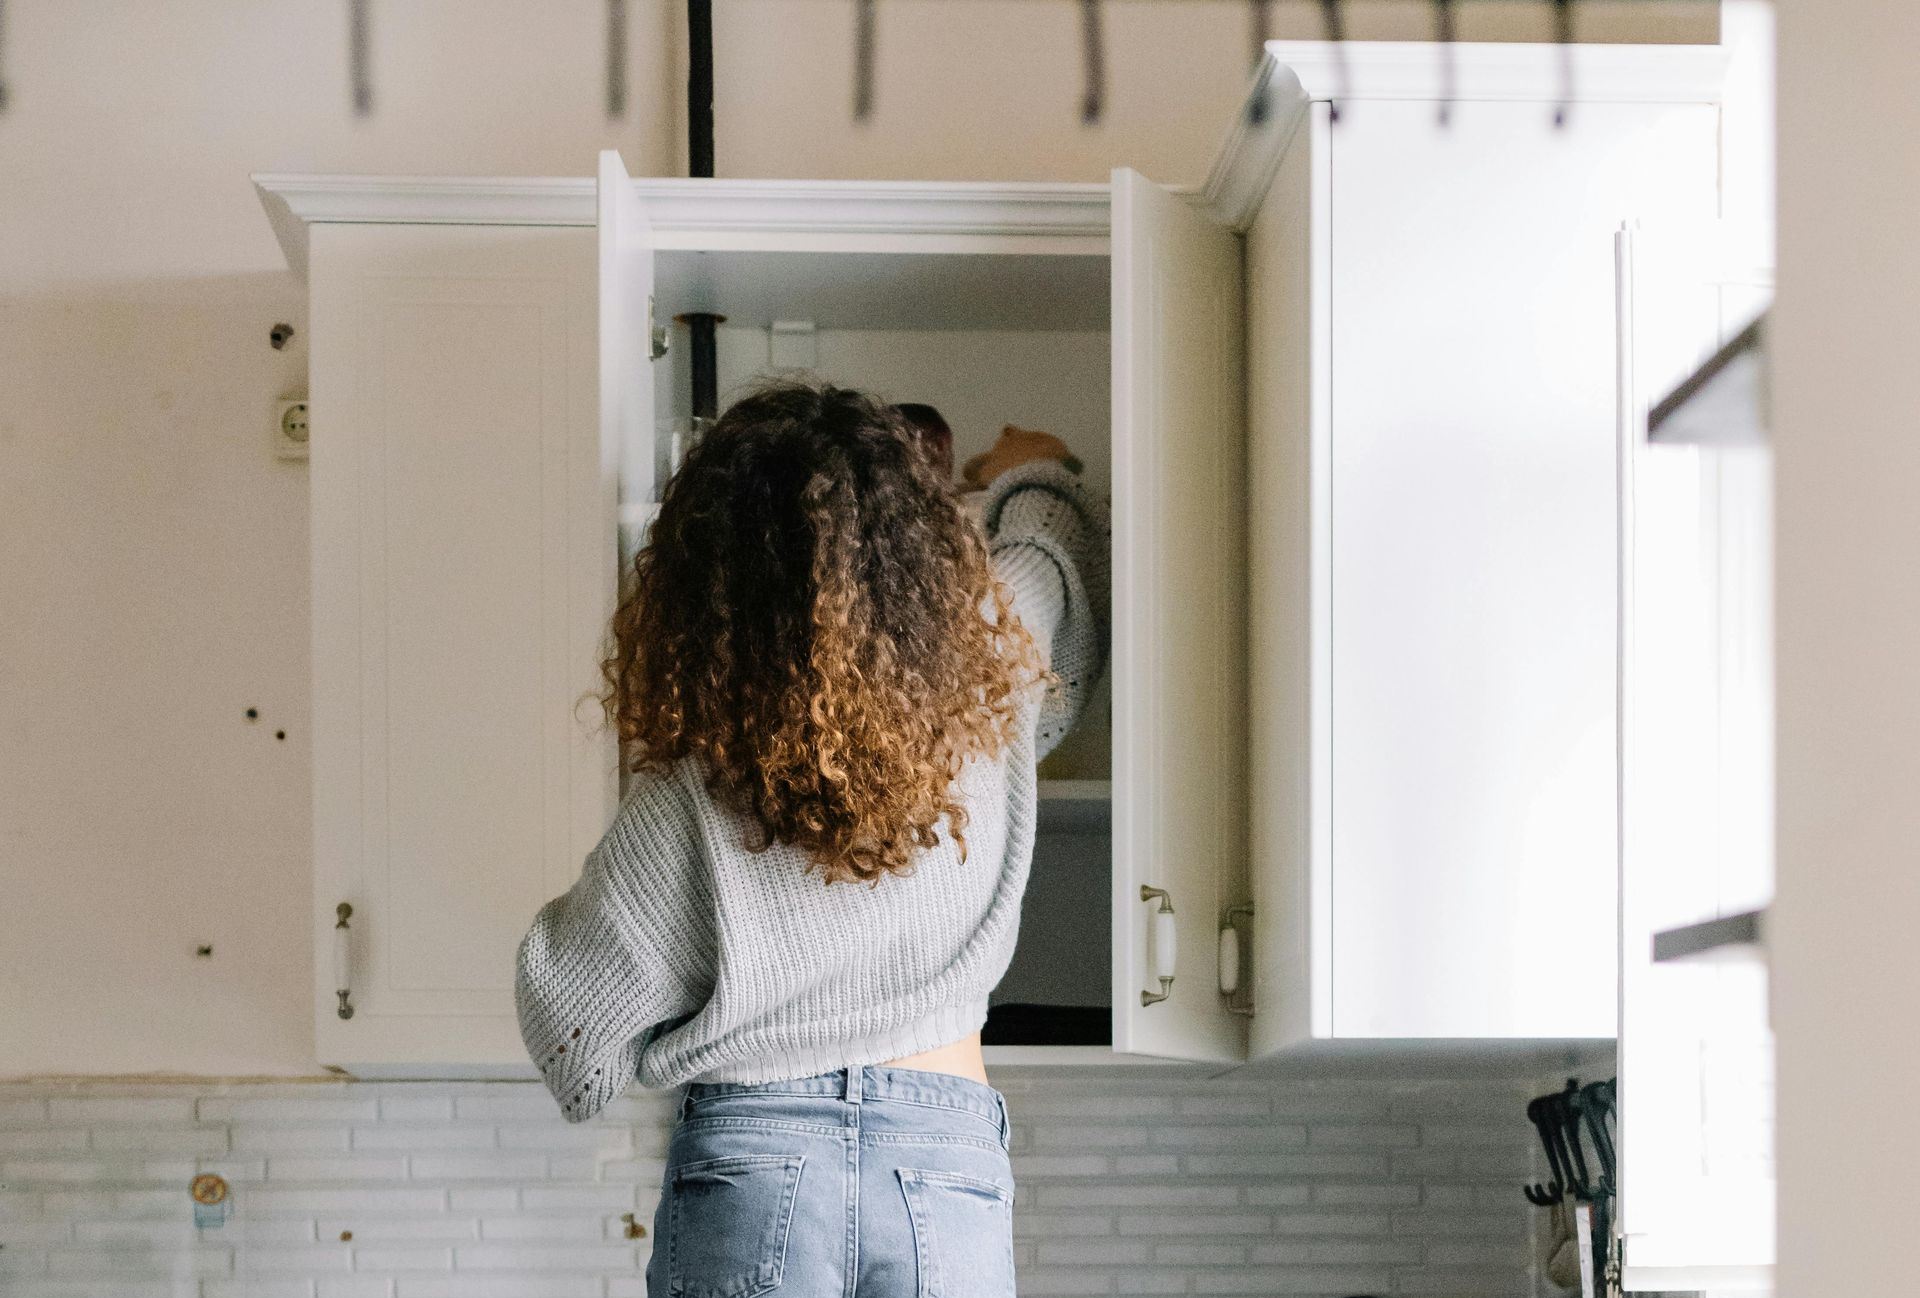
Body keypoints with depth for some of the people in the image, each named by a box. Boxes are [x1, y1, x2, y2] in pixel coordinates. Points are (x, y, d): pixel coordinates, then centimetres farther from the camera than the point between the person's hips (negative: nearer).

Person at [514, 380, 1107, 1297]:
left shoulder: (688, 801, -11)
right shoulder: (986, 697, -2)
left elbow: (569, 1013, 1)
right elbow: (1059, 542, 23)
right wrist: (1033, 481, 45)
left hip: (752, 1163, -2)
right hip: (951, 1161, 3)